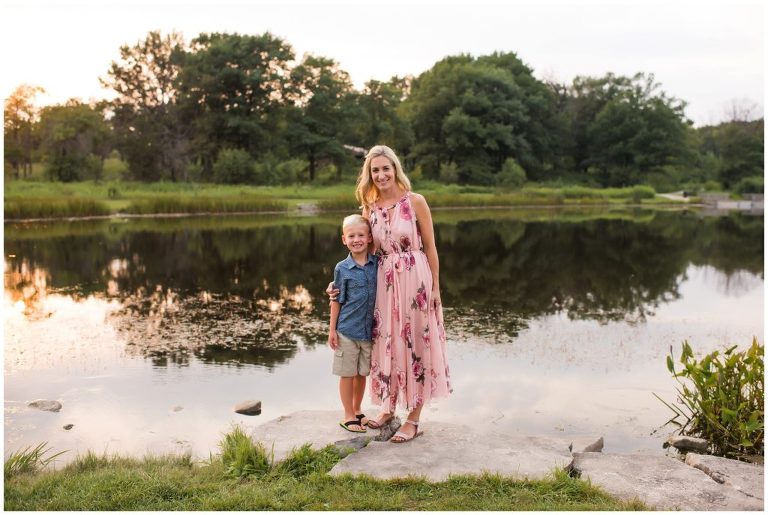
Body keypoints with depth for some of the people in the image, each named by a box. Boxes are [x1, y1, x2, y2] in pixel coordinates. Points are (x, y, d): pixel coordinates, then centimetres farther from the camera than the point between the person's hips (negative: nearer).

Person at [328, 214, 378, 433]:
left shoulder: (377, 264, 0)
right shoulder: (342, 268, -6)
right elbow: (336, 300, -1)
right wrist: (332, 329, -3)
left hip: (369, 329, 3)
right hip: (347, 330, -2)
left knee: (362, 373, 14)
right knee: (347, 374, 6)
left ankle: (357, 410, 31)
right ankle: (348, 416, 19)